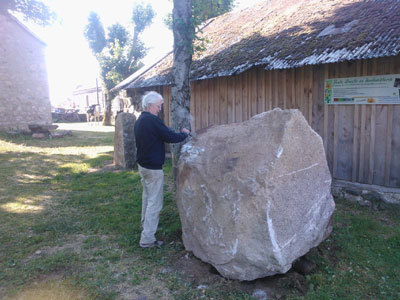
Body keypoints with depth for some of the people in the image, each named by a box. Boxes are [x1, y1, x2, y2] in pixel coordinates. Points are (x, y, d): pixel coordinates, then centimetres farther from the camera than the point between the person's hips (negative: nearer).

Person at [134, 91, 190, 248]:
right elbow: (171, 137, -20)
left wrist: (178, 133, 11)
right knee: (155, 202, -3)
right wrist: (185, 133, -2)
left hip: (142, 164, 10)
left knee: (147, 197, 25)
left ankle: (145, 224, 42)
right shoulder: (153, 120, -21)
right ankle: (147, 239, 2)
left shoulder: (138, 121, 9)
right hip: (153, 168, -10)